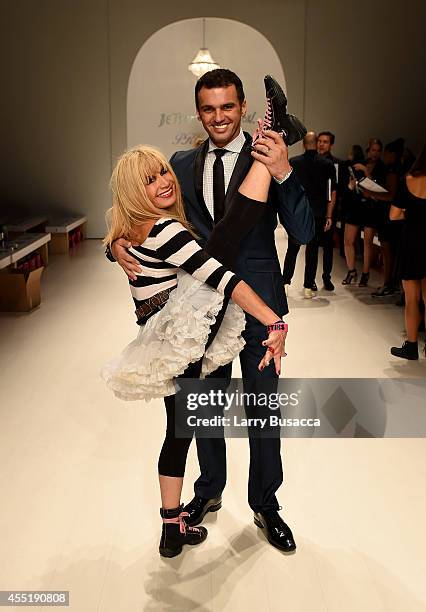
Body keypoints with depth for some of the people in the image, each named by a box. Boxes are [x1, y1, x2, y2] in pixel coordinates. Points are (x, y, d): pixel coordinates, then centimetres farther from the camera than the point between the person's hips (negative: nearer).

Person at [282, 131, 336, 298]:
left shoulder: (293, 162, 0)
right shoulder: (327, 164, -1)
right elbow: (332, 193, -1)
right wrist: (329, 216, 3)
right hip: (318, 214, 0)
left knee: (292, 249, 10)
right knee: (312, 250, 6)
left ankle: (285, 282, 11)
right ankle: (308, 287, 8)